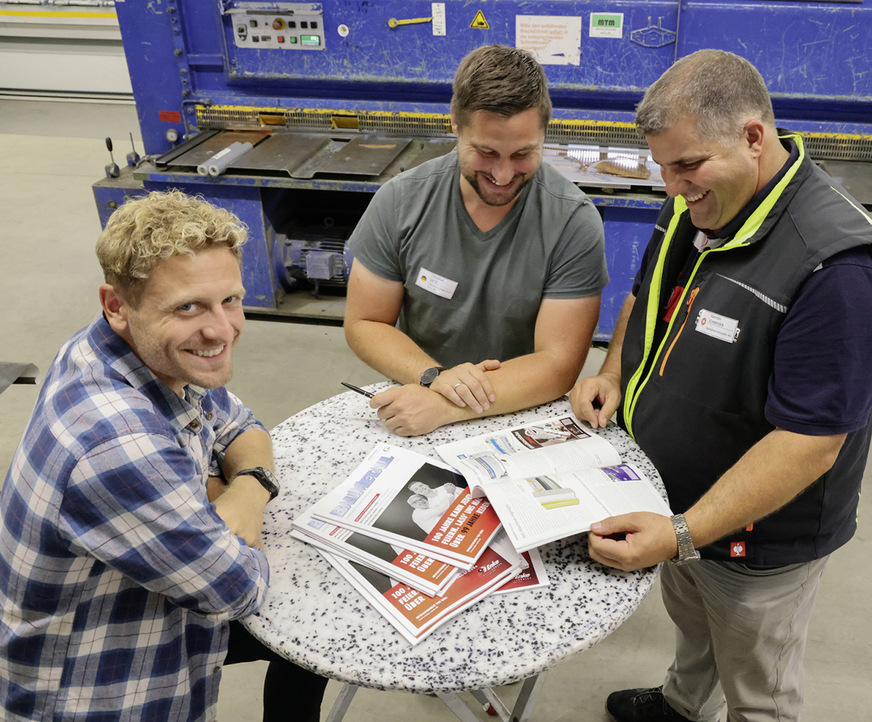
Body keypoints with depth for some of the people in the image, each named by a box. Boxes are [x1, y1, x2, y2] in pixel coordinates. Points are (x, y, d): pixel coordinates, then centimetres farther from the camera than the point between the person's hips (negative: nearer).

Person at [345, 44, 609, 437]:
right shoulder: (400, 201, -6)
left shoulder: (574, 222, -13)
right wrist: (434, 375, -18)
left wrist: (443, 408, -26)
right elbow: (363, 323, 0)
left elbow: (558, 364, -14)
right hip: (416, 400, 0)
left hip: (526, 416, 0)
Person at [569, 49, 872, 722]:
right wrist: (613, 374, -4)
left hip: (757, 544, -7)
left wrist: (681, 535, -34)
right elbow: (646, 296, 12)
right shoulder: (694, 205, -6)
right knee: (690, 624, 34)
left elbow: (810, 441, -32)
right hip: (676, 501, 8)